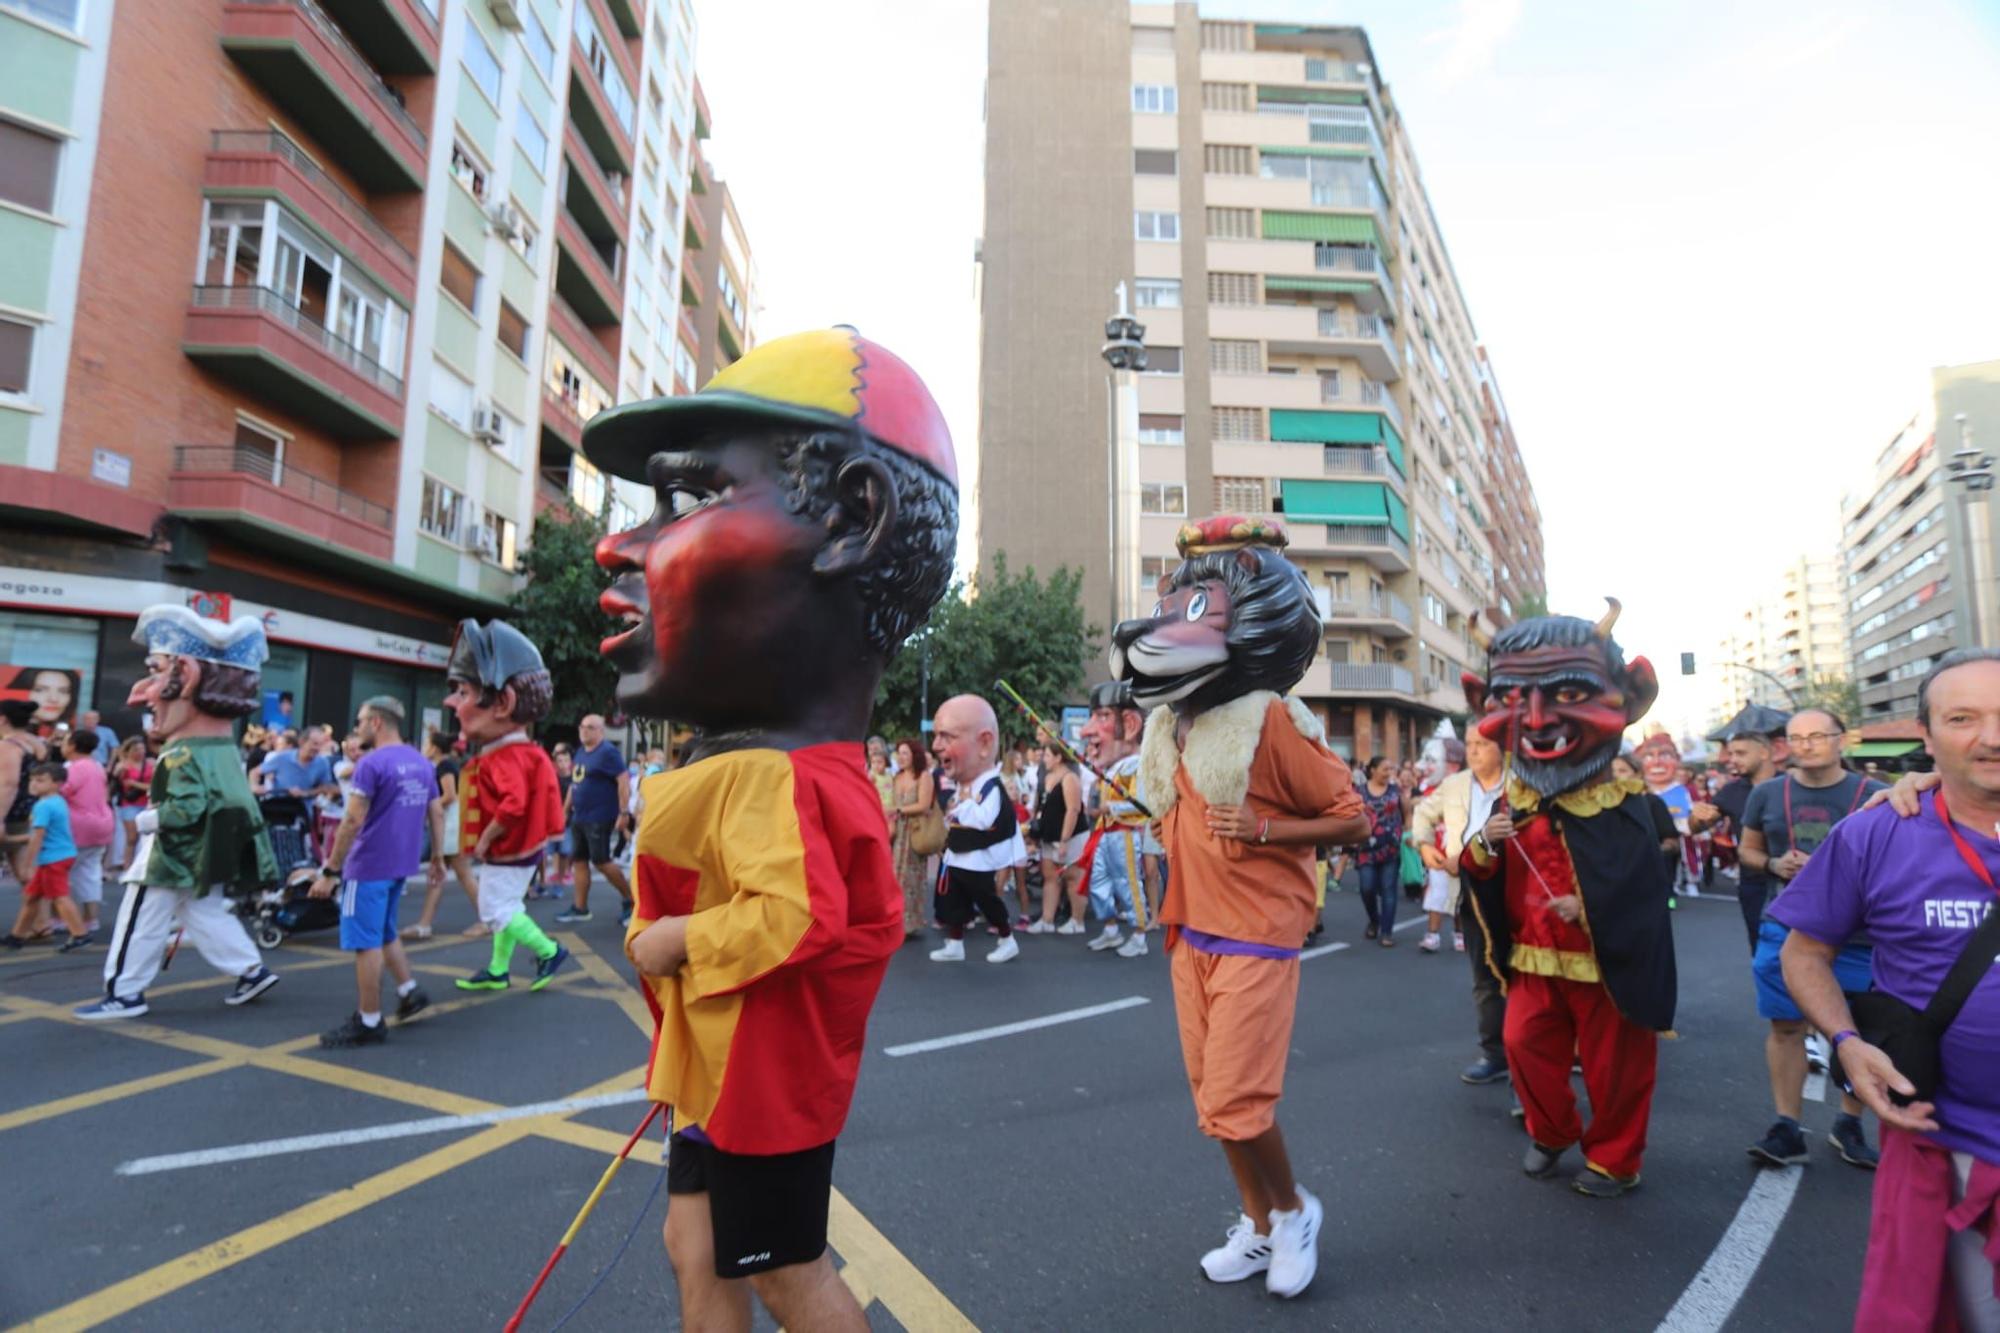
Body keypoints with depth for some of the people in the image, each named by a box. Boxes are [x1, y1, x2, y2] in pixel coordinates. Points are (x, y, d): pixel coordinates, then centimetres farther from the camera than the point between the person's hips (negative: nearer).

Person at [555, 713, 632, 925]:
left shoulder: (607, 752, -12)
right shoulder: (581, 753, 14)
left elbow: (624, 780, -18)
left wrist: (623, 813, -23)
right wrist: (566, 810, 20)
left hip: (598, 818, -8)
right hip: (579, 818, 9)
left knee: (601, 861, -6)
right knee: (578, 860, 9)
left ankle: (631, 899, 7)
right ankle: (579, 908, 16)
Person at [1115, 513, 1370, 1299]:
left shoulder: (1270, 719, -17)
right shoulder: (1175, 722, 5)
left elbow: (1352, 820, -12)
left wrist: (1262, 831, -23)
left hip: (1255, 938, -7)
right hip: (1192, 934, 7)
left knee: (1234, 1105, -4)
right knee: (1214, 1096, 13)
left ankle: (1294, 1211, 24)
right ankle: (1258, 1227, 32)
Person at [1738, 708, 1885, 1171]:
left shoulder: (1873, 795, -6)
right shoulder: (1767, 794, 1)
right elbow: (1748, 851, 11)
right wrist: (1774, 864, -9)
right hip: (1786, 927, 1)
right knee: (1785, 1025, 5)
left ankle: (1848, 1125, 29)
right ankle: (1787, 1128, 14)